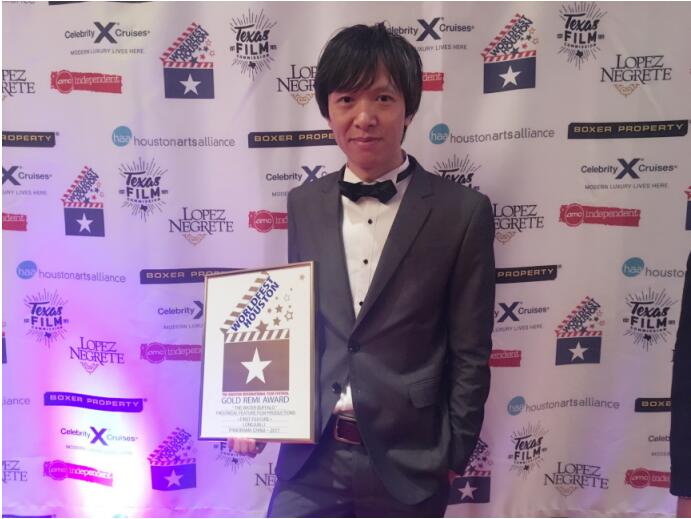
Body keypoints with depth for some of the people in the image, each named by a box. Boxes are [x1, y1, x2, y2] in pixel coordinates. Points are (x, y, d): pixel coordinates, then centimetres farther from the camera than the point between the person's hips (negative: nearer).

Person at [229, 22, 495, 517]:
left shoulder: (462, 212, -8)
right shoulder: (304, 204, 2)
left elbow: (470, 354, -5)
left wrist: (451, 457, -2)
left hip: (406, 461, -2)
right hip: (309, 453, 3)